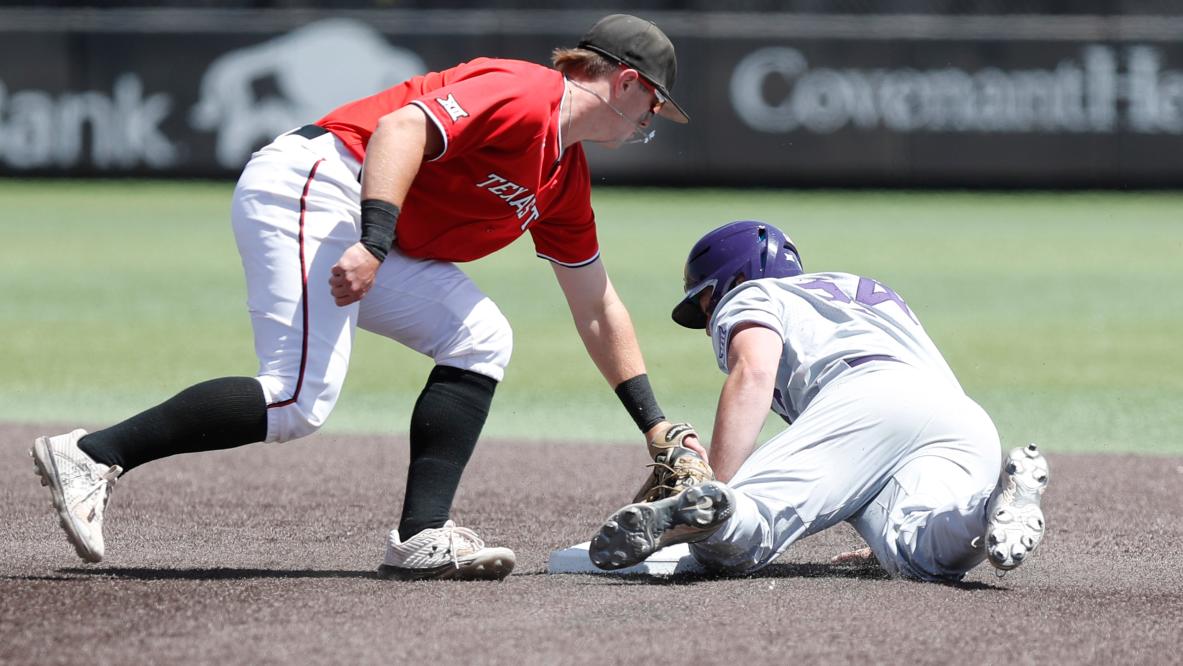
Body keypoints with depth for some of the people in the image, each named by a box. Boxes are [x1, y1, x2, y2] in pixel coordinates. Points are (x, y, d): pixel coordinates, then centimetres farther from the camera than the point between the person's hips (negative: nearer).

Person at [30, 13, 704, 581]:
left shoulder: (566, 178, 20)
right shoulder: (522, 94, -10)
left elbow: (598, 310, 28)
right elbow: (401, 126, -24)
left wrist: (655, 424, 27)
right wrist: (373, 245, -35)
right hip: (306, 186, -11)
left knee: (480, 341, 5)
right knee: (300, 397, -21)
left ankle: (422, 539, -4)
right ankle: (91, 456, -19)